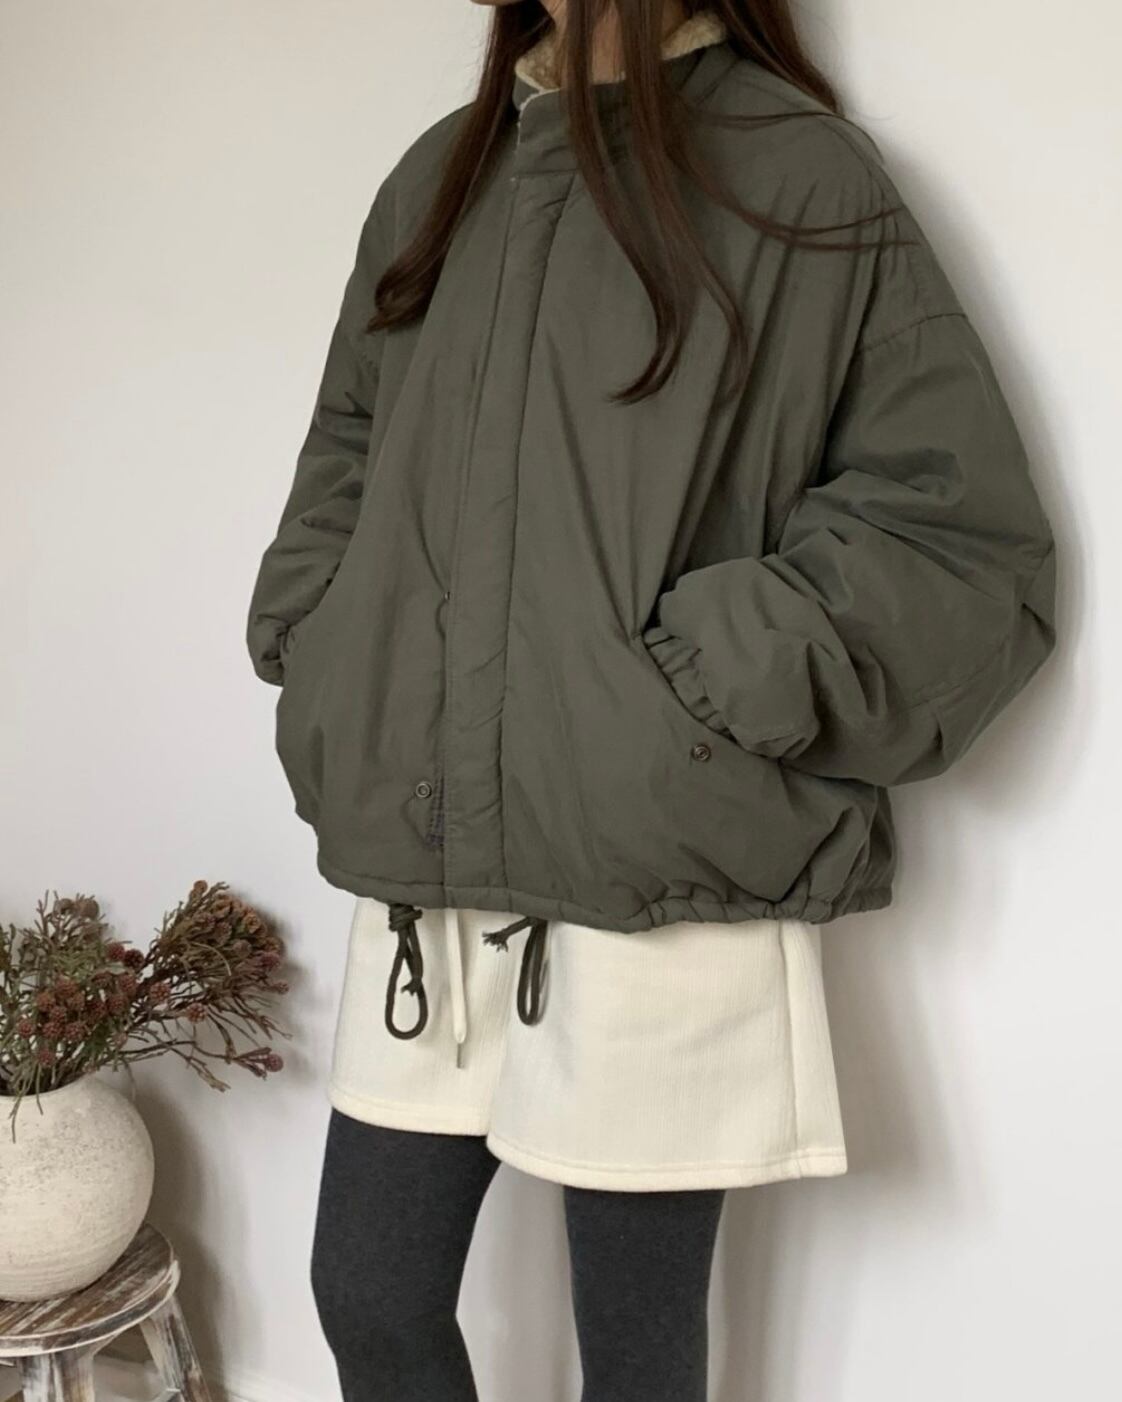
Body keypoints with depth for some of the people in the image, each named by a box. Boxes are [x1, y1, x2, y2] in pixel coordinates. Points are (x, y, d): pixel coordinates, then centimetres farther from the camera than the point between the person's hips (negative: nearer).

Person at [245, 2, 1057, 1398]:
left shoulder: (801, 176, -5)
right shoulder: (436, 178, 12)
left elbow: (970, 538, -6)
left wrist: (706, 684, -14)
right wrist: (314, 647, 8)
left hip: (663, 902, -5)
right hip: (423, 884, 5)